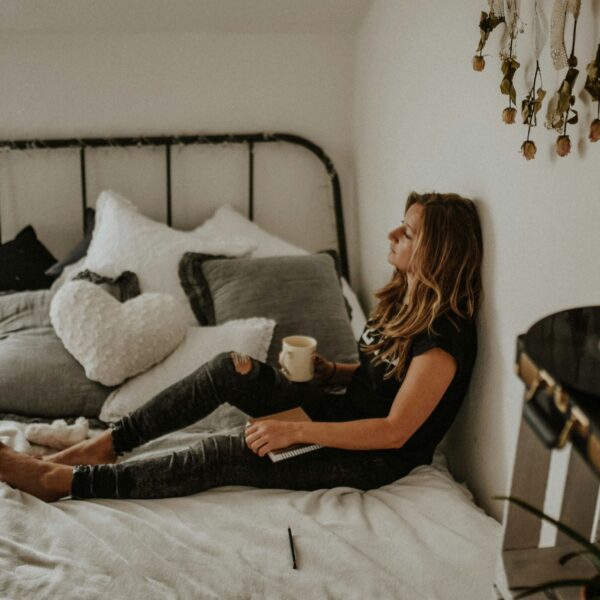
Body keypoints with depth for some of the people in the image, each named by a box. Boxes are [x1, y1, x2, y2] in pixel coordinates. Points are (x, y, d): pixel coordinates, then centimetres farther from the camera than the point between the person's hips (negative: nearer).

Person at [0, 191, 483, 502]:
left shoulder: (443, 339, -25)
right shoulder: (404, 297, 3)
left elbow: (394, 432, -25)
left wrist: (297, 430, -28)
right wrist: (330, 371, -4)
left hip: (380, 458, -8)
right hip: (347, 414, 8)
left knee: (223, 456, -22)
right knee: (231, 368, -15)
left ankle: (62, 481, -14)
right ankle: (107, 444, -9)